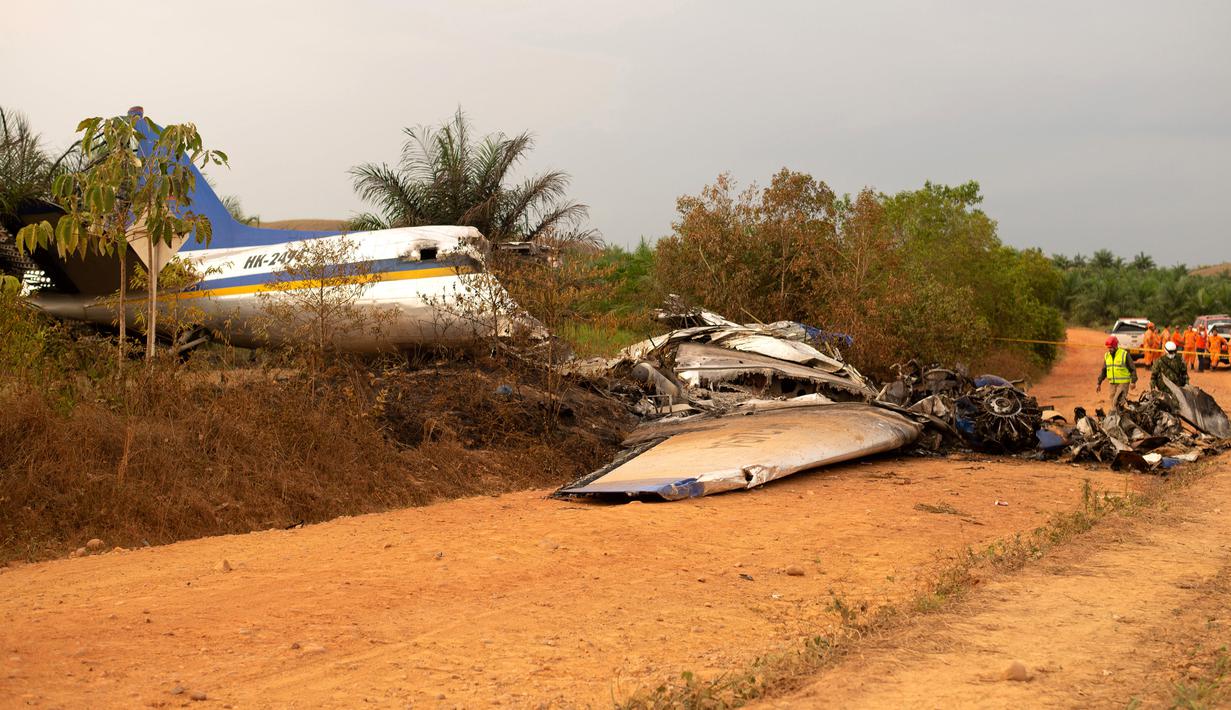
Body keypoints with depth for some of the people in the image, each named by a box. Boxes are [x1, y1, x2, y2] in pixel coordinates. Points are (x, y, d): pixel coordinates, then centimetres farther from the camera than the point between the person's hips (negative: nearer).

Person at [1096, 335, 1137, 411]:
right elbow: (1103, 370, 18)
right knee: (1111, 401, 5)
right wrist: (1099, 383, 15)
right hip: (1112, 383, 6)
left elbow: (1132, 369, -3)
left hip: (1123, 383, -6)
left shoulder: (1124, 354, -6)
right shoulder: (1106, 355, 10)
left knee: (1117, 402, -15)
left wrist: (1133, 381, -8)